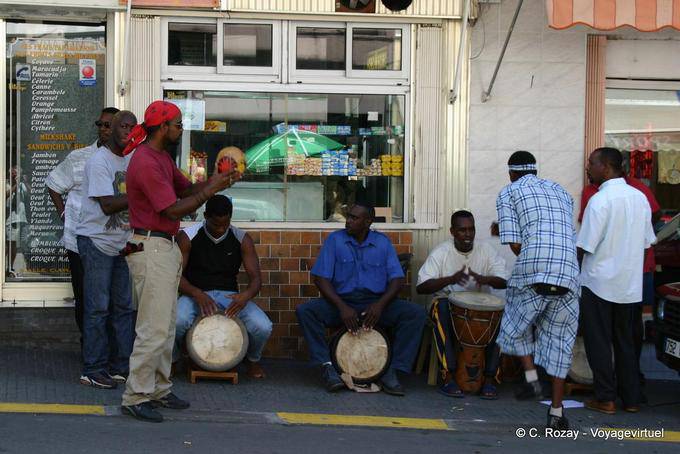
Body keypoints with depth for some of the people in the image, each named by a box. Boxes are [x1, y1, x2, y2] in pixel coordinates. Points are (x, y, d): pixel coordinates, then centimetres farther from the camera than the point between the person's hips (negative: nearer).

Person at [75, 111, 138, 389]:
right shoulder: (99, 161, -12)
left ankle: (122, 366, 13)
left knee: (125, 306, 7)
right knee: (98, 308, -5)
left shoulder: (130, 159, 11)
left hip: (122, 242, 7)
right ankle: (93, 370, 0)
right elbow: (108, 205, -20)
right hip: (96, 242, -7)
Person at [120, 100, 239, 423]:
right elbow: (174, 209, -20)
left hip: (166, 248, 11)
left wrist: (214, 180, -1)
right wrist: (210, 191, -16)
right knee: (155, 329, -10)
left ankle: (159, 390, 20)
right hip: (151, 249, -11)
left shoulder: (162, 158, 15)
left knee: (166, 327, 14)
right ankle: (136, 397, -6)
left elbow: (186, 188, 16)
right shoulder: (146, 162, -18)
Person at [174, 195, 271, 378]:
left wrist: (246, 295, -30)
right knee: (176, 321, -37)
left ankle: (253, 359, 13)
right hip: (195, 294, -2)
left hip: (229, 296, 2)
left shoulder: (242, 239, -1)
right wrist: (197, 294, -31)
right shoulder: (188, 237, -7)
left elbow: (255, 278, -5)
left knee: (263, 327, -25)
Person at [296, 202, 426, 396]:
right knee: (304, 311, -28)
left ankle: (392, 370, -21)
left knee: (416, 313, -23)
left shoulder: (382, 242, 6)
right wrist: (342, 307, -20)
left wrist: (380, 304, -20)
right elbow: (321, 278, -5)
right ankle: (327, 365, -23)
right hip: (341, 301, -1)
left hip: (375, 303, 1)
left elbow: (397, 278, 0)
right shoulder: (335, 240, 2)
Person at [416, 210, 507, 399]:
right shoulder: (441, 252, -5)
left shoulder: (486, 250, 2)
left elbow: (504, 281, -9)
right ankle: (448, 377, -36)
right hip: (448, 301, -2)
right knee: (442, 309, -36)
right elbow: (421, 287, -15)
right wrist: (450, 279, -32)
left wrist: (485, 279, -32)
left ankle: (489, 378, -24)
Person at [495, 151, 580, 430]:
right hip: (568, 275, 3)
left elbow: (514, 243, -1)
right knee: (559, 338, 10)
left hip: (532, 273, -3)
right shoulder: (561, 192, 25)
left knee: (517, 326, 22)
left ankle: (531, 379, 8)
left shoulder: (508, 194, 10)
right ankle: (556, 412, 9)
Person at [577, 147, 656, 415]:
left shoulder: (600, 200, -16)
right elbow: (647, 242, 11)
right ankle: (631, 398, 16)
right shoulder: (640, 197, 4)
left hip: (599, 281, -6)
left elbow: (584, 247, -16)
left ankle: (606, 399, 5)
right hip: (631, 283, 6)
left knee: (598, 342, 4)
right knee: (625, 341, 14)